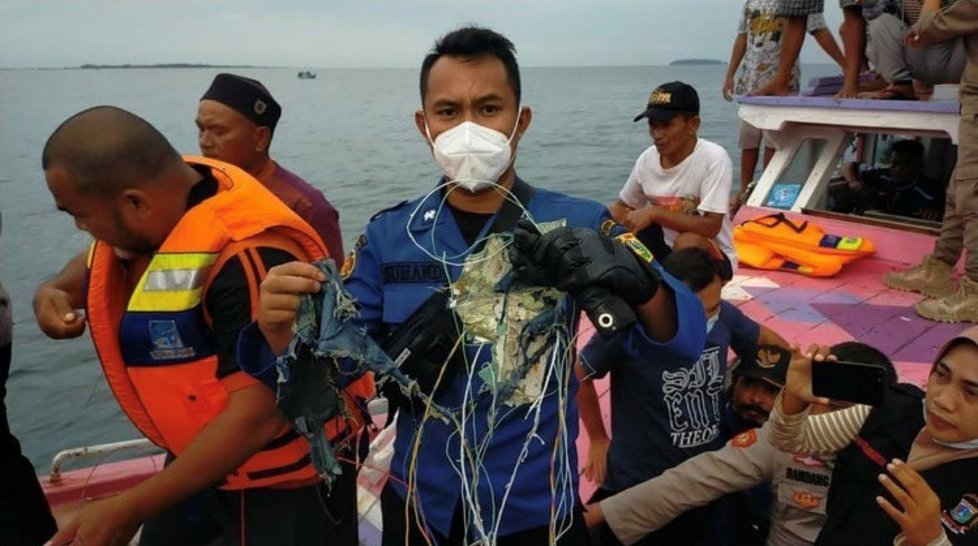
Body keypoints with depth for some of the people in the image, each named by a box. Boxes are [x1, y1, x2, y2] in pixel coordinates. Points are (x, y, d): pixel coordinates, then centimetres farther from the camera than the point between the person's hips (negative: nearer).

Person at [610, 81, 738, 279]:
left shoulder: (714, 158, -22)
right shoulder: (647, 159, -6)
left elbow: (711, 227, -28)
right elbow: (622, 206, 9)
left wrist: (654, 213, -33)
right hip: (665, 250, 6)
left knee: (687, 242, -36)